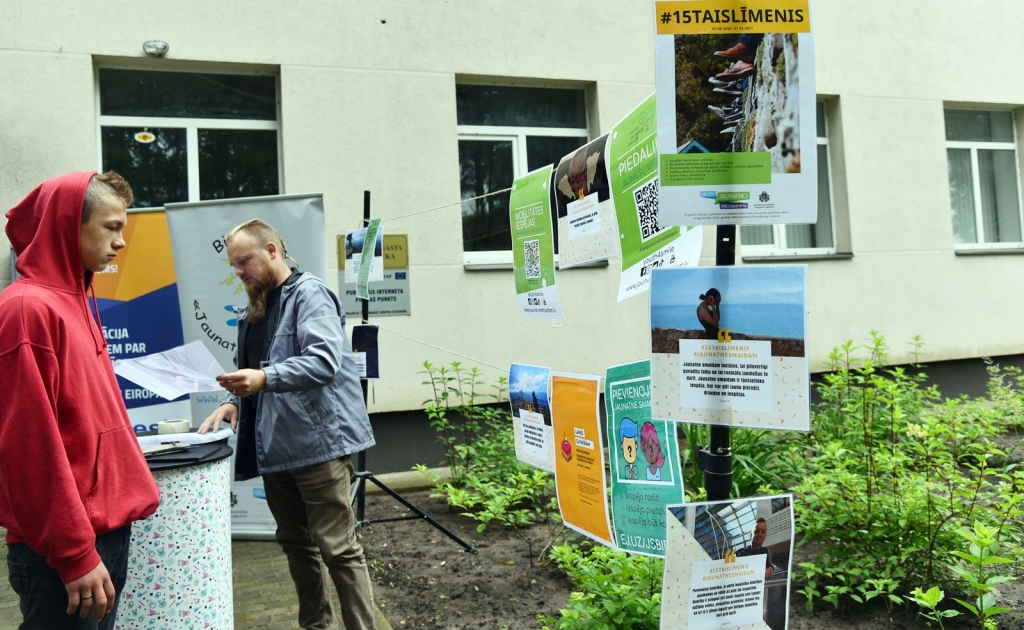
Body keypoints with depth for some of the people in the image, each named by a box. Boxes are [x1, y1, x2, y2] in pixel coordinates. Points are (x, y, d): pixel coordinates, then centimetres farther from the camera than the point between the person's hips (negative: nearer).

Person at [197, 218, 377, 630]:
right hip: (275, 448, 9)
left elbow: (326, 360, -23)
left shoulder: (309, 294, -9)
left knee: (337, 548, -3)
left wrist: (265, 378, -34)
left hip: (319, 442, -9)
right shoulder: (255, 310, 17)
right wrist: (234, 401, 4)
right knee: (296, 545, 16)